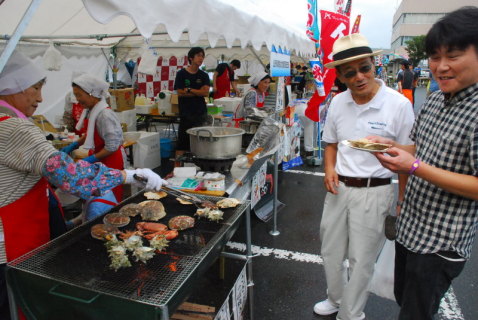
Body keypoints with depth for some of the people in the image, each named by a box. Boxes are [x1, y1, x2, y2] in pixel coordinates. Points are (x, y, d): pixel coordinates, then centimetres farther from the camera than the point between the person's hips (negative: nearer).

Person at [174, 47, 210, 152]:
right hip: (185, 113, -2)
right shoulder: (181, 74, 2)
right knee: (183, 143, -1)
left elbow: (206, 92, -5)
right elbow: (180, 93, -7)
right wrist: (198, 92, -6)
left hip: (201, 112, 2)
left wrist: (189, 90, -9)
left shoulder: (204, 75, 9)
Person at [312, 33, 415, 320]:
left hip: (374, 193, -5)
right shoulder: (338, 102, 0)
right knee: (331, 252, 19)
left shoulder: (398, 104, -14)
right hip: (338, 188, 5)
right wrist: (329, 169, -6)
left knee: (361, 260, 10)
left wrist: (402, 205, -8)